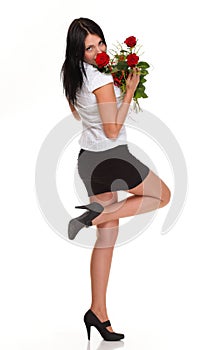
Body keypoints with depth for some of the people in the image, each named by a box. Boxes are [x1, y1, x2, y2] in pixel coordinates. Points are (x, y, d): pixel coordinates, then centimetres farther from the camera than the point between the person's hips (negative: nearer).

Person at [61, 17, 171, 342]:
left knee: (108, 235, 10)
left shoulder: (74, 76, 7)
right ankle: (96, 214, -3)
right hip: (111, 157, -8)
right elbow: (112, 130, -20)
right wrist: (129, 92, -14)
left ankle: (98, 311, 10)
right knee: (163, 196, 14)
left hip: (88, 157, 8)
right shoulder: (102, 81, -20)